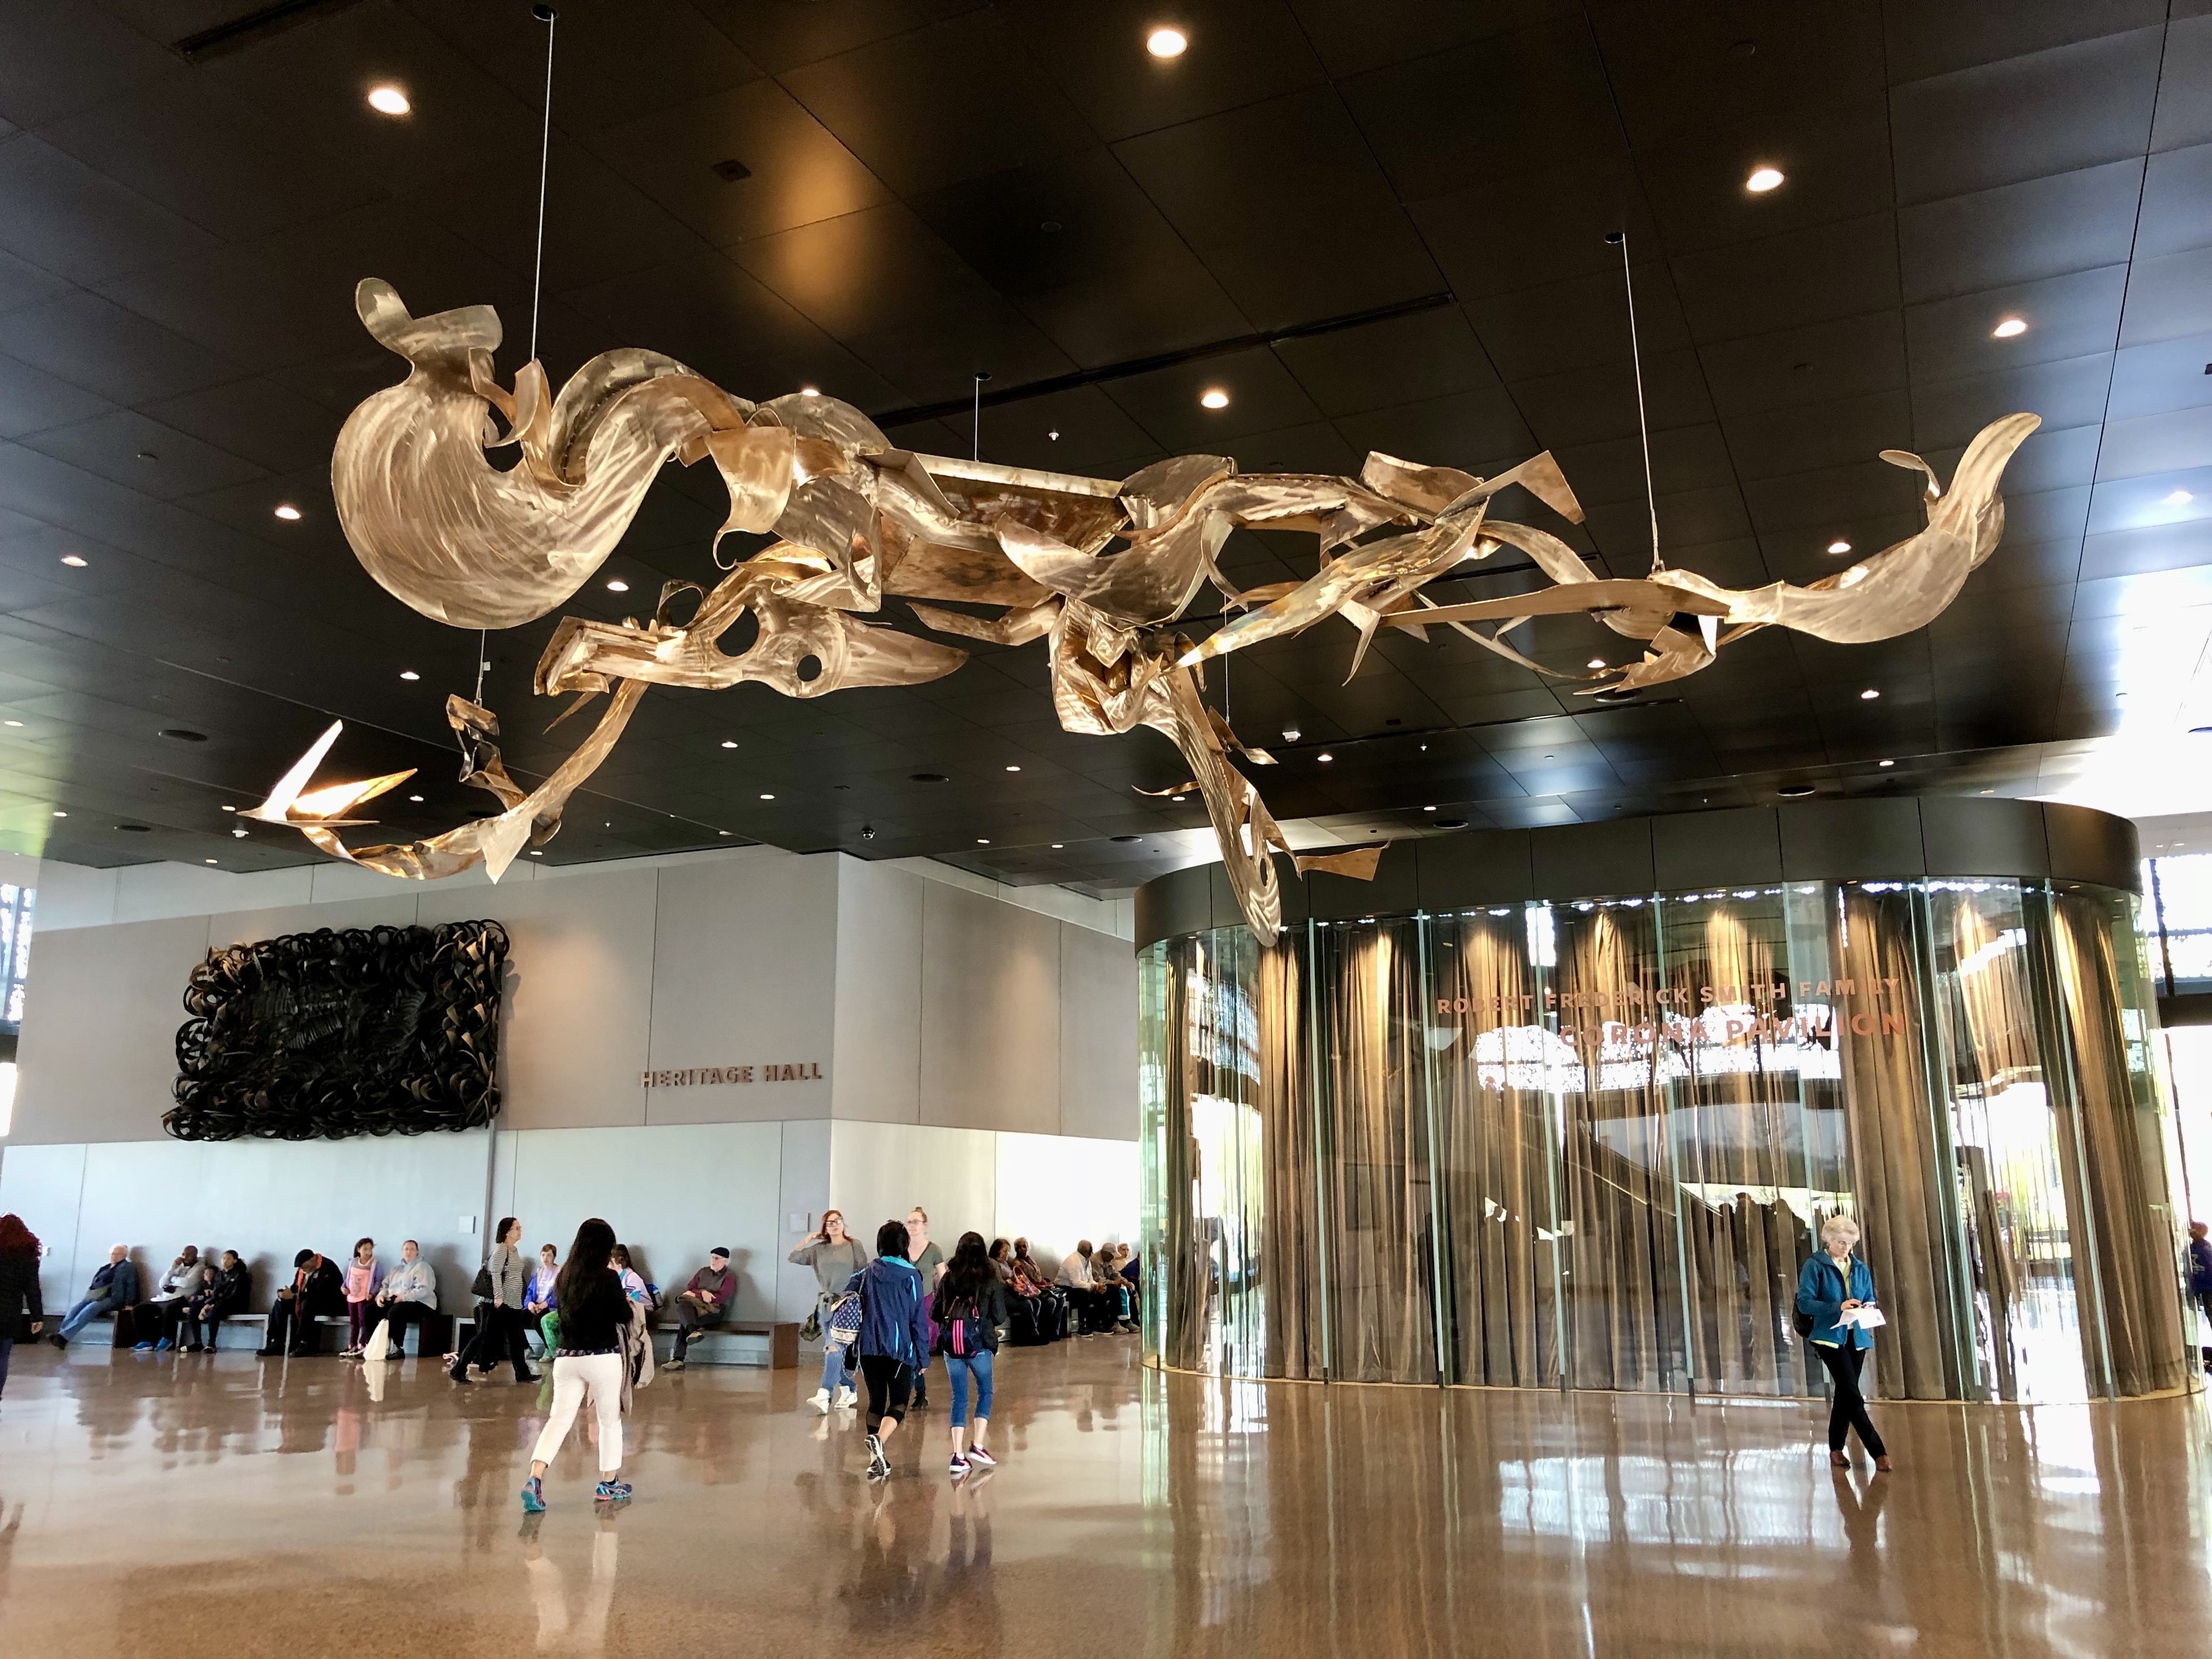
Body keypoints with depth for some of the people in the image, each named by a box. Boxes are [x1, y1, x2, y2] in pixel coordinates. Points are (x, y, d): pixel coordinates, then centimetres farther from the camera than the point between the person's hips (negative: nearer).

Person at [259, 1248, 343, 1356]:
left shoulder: (328, 1267, -21)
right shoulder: (303, 1268, 6)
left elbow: (319, 1292, -29)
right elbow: (296, 1287, 10)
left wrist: (293, 1295, -29)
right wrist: (287, 1292, -15)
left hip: (330, 1303, -9)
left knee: (307, 1303, -37)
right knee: (280, 1303, -6)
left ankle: (305, 1344, -33)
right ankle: (277, 1343, -11)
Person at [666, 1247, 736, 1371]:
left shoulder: (730, 1277, 2)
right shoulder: (703, 1272, 19)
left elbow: (720, 1298, -12)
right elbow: (689, 1289, 11)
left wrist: (695, 1294, -11)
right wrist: (702, 1293, -11)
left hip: (715, 1311, -4)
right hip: (697, 1306, 4)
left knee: (684, 1323, -33)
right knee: (683, 1305, -35)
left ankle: (679, 1359, -40)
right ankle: (693, 1331, -57)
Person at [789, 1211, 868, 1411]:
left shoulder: (855, 1246, 1)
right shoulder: (819, 1249, 10)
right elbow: (792, 1257, 6)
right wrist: (808, 1239, 1)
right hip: (825, 1303, 5)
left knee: (834, 1348, -17)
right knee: (840, 1350, 12)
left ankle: (824, 1396, -26)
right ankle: (849, 1391, 26)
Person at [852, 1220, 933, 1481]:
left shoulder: (866, 1273, 7)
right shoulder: (911, 1276, -4)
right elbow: (919, 1320, -3)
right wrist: (923, 1357, 2)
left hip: (869, 1346, 4)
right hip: (900, 1347, -4)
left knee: (876, 1401, 14)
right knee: (899, 1403, 2)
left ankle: (876, 1460, 11)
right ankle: (879, 1440, -27)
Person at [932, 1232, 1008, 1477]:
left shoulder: (947, 1279, 1)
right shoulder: (990, 1281, -4)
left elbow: (935, 1313, 4)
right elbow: (999, 1317, -3)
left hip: (951, 1344, 2)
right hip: (978, 1344, -2)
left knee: (959, 1397, 9)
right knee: (985, 1392, 16)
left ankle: (958, 1456, 6)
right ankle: (977, 1446, 6)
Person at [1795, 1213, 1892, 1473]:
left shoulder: (1861, 1269, 13)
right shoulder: (1814, 1265, -5)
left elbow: (1870, 1299, 18)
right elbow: (1804, 1303, -11)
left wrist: (1868, 1308, -6)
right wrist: (1838, 1308, -22)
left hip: (1857, 1337, 6)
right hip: (1830, 1337, -6)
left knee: (1844, 1393, 10)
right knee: (1852, 1394, -14)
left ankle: (1836, 1449, 20)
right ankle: (1878, 1451, -14)